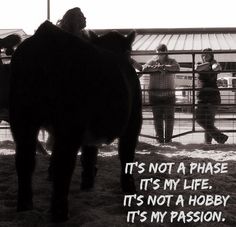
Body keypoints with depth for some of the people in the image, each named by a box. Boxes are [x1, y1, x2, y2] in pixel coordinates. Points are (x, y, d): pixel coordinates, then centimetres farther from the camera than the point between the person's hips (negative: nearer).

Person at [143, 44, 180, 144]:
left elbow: (177, 67, -15)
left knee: (169, 117, 0)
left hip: (169, 93, 0)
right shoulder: (153, 61, 6)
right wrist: (157, 68, -20)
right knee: (157, 117, 2)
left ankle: (168, 138, 8)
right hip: (155, 93, 0)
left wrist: (164, 66, -21)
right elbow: (145, 68, -12)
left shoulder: (171, 61, 6)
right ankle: (160, 138, 8)